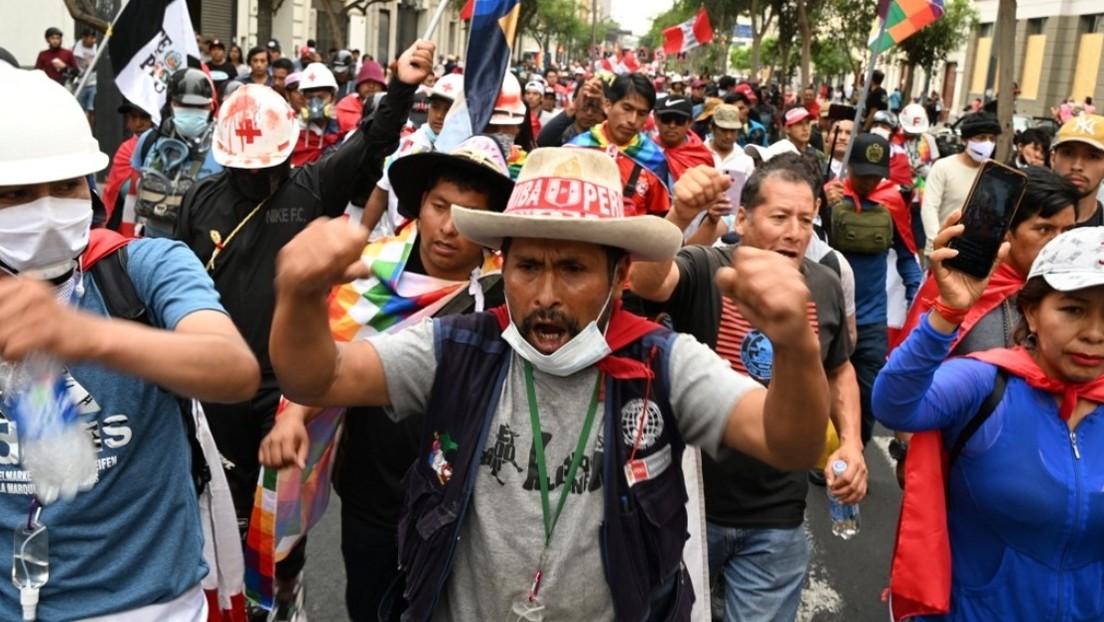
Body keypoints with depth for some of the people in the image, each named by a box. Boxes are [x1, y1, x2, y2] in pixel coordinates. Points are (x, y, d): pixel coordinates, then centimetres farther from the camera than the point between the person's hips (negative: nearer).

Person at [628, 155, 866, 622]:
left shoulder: (825, 287, 0)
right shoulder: (704, 271, -14)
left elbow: (839, 371, 16)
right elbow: (645, 281, -37)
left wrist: (851, 443, 1)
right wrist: (679, 218, -55)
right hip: (688, 502, -2)